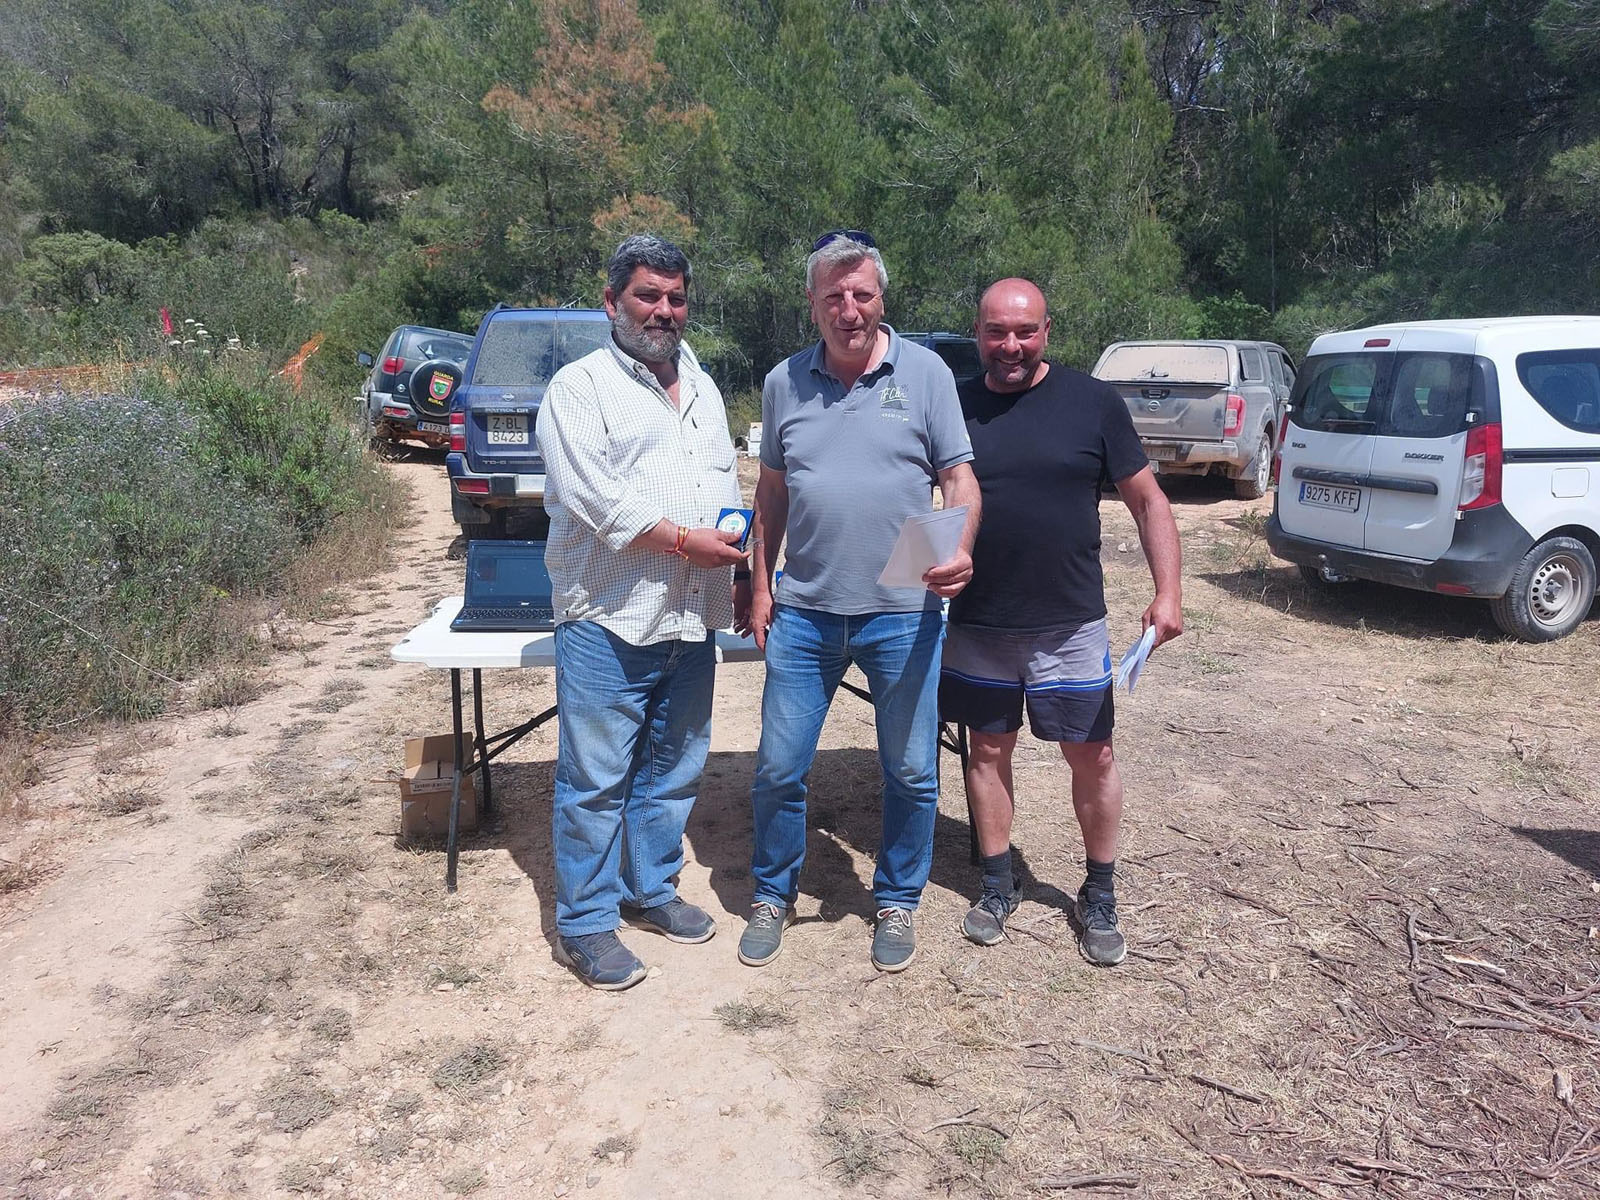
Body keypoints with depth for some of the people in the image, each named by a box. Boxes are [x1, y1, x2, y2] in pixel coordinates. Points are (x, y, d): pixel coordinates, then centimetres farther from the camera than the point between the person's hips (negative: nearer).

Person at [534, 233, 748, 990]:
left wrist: (739, 570, 13)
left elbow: (727, 485, 23)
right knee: (595, 780, 1)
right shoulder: (580, 386, -4)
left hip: (691, 623, 7)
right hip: (609, 622, -6)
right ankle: (584, 925, 14)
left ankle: (651, 889, 32)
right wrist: (685, 540, -15)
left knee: (673, 770, 15)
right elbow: (595, 497, -16)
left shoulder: (702, 388, 19)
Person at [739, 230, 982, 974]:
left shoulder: (925, 373, -2)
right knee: (778, 768, 9)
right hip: (804, 612, 2)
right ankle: (772, 895, 31)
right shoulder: (785, 382, 6)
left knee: (911, 773, 10)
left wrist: (961, 549, -20)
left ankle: (898, 902, 31)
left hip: (903, 614, -2)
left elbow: (959, 477, -1)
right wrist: (760, 585, 9)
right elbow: (772, 491, 13)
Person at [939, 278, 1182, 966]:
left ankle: (1100, 896, 26)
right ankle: (997, 885, 30)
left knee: (1091, 757, 6)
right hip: (977, 624, 2)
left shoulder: (1091, 402, -4)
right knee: (988, 751, 12)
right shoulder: (954, 406, 1)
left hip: (1070, 625, -1)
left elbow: (1147, 500, 1)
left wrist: (1168, 592, -7)